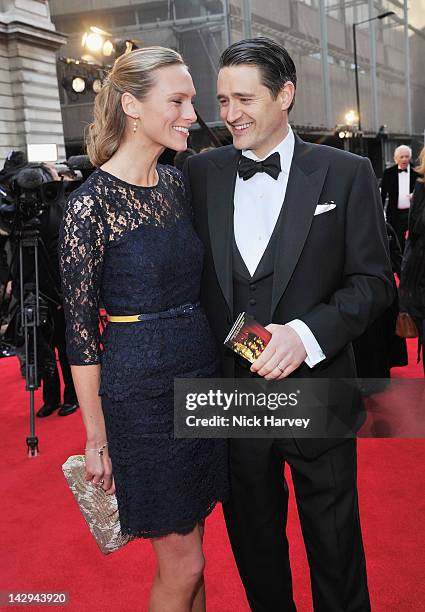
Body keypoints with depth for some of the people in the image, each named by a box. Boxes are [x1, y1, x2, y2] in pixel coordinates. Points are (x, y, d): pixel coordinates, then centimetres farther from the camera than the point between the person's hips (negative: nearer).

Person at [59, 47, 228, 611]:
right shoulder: (91, 203, -15)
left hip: (201, 374, 6)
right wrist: (96, 439, -9)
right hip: (141, 390, -6)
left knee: (188, 545, 19)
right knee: (182, 562, 6)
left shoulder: (177, 183, 6)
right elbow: (81, 329, -12)